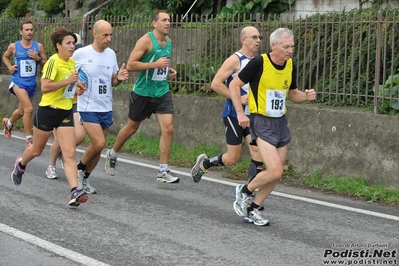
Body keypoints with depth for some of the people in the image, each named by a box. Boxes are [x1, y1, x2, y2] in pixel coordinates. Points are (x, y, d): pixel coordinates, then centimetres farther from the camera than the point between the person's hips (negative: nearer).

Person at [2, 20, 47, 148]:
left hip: (31, 82, 4)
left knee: (22, 111, 20)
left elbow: (46, 64, 4)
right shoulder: (14, 46, -4)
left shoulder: (38, 46, -1)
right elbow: (5, 57, 16)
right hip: (18, 81, -4)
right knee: (29, 108, -21)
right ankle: (29, 140, -12)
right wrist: (10, 67, -2)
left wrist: (38, 58, -15)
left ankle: (8, 122, 53)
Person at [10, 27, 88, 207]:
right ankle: (21, 165, 49)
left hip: (66, 112, 6)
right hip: (48, 111, -5)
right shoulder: (53, 61, -17)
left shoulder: (72, 62, 7)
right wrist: (67, 81, -27)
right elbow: (45, 87, -25)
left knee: (70, 153, -9)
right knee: (37, 150, 16)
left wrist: (76, 88, 5)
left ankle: (75, 191, -18)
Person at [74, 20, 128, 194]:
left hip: (106, 109, 6)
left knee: (97, 146, 9)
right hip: (88, 107, -6)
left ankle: (84, 179, 26)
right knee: (99, 143, -16)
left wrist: (119, 78, -7)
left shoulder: (111, 54, 6)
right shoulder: (80, 54, -10)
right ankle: (80, 168, 10)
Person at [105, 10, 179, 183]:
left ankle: (163, 172, -4)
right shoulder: (146, 40, -15)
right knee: (132, 127, 11)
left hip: (162, 92, 5)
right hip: (143, 93, -5)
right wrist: (155, 64, -26)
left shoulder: (168, 41, 7)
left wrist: (169, 71, 6)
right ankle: (112, 154, 38)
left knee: (168, 128, -8)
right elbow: (130, 65, -21)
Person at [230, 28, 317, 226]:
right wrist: (240, 112, -14)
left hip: (281, 122, 7)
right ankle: (244, 192, 10)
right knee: (274, 171, -17)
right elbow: (234, 85, -8)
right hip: (262, 122, -7)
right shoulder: (259, 62, -16)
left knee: (277, 174, 8)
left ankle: (252, 210, 24)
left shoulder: (290, 66, 3)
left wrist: (306, 96, -3)